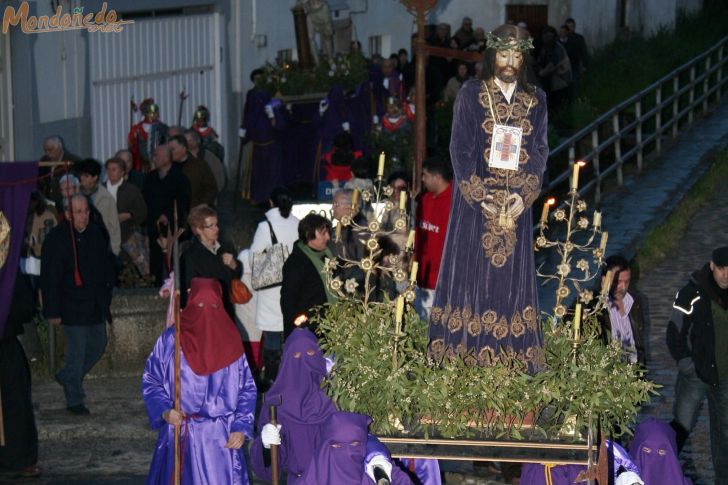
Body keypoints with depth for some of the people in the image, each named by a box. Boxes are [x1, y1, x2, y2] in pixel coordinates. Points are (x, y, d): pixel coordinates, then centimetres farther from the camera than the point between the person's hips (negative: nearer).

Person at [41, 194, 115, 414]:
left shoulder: (95, 234, 5)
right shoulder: (55, 239, -13)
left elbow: (107, 263, 18)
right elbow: (49, 279, -12)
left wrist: (106, 295, 11)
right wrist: (53, 312, -13)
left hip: (96, 305, 7)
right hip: (72, 308, -6)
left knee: (98, 346, 14)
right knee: (77, 351, -3)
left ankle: (67, 377, 35)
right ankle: (74, 400, 7)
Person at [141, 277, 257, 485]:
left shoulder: (229, 342, 2)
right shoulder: (170, 340, -2)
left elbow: (247, 390, 7)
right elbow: (151, 382, 4)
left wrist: (241, 428, -3)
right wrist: (164, 411, -12)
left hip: (222, 439, 1)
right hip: (180, 437, -1)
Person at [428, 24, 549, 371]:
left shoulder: (536, 100, 6)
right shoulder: (470, 95, -2)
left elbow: (540, 151, 4)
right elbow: (459, 149, -6)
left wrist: (524, 196, -10)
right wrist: (481, 197, -14)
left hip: (516, 203, 3)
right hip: (474, 199, -2)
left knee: (512, 274, 4)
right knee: (470, 271, -1)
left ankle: (512, 350, 9)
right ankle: (464, 350, 3)